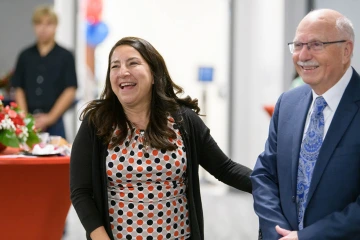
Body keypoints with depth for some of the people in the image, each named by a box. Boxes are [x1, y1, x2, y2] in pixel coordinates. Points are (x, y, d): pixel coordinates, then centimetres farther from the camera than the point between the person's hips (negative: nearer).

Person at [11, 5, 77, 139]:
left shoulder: (65, 56, 1)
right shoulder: (25, 56, 9)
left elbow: (70, 90, -2)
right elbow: (19, 89, 9)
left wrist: (50, 117, -7)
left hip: (54, 122, -2)